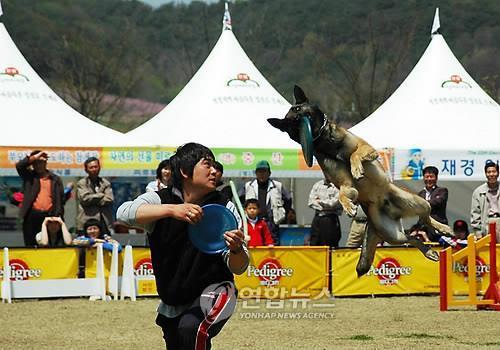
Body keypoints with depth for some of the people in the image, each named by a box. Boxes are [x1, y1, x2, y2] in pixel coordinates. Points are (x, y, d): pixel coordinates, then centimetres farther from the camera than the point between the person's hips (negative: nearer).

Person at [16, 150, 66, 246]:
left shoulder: (55, 179, 13)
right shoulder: (29, 176, 13)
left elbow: (61, 199, 10)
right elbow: (19, 165, -5)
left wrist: (59, 215, 0)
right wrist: (35, 157, -6)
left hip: (49, 216, 0)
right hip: (32, 215, 0)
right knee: (30, 245, -2)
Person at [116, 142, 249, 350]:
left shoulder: (225, 209, -9)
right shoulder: (159, 200, -10)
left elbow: (238, 268, -11)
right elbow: (123, 213, -31)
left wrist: (237, 249, -35)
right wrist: (172, 210, -44)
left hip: (213, 293, -3)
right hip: (173, 302, 3)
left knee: (191, 329, -32)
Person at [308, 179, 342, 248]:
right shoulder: (317, 185, 13)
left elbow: (335, 203, -13)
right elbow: (311, 202, 7)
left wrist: (320, 201, -1)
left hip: (331, 220, -5)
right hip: (317, 218, 5)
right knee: (313, 245, 3)